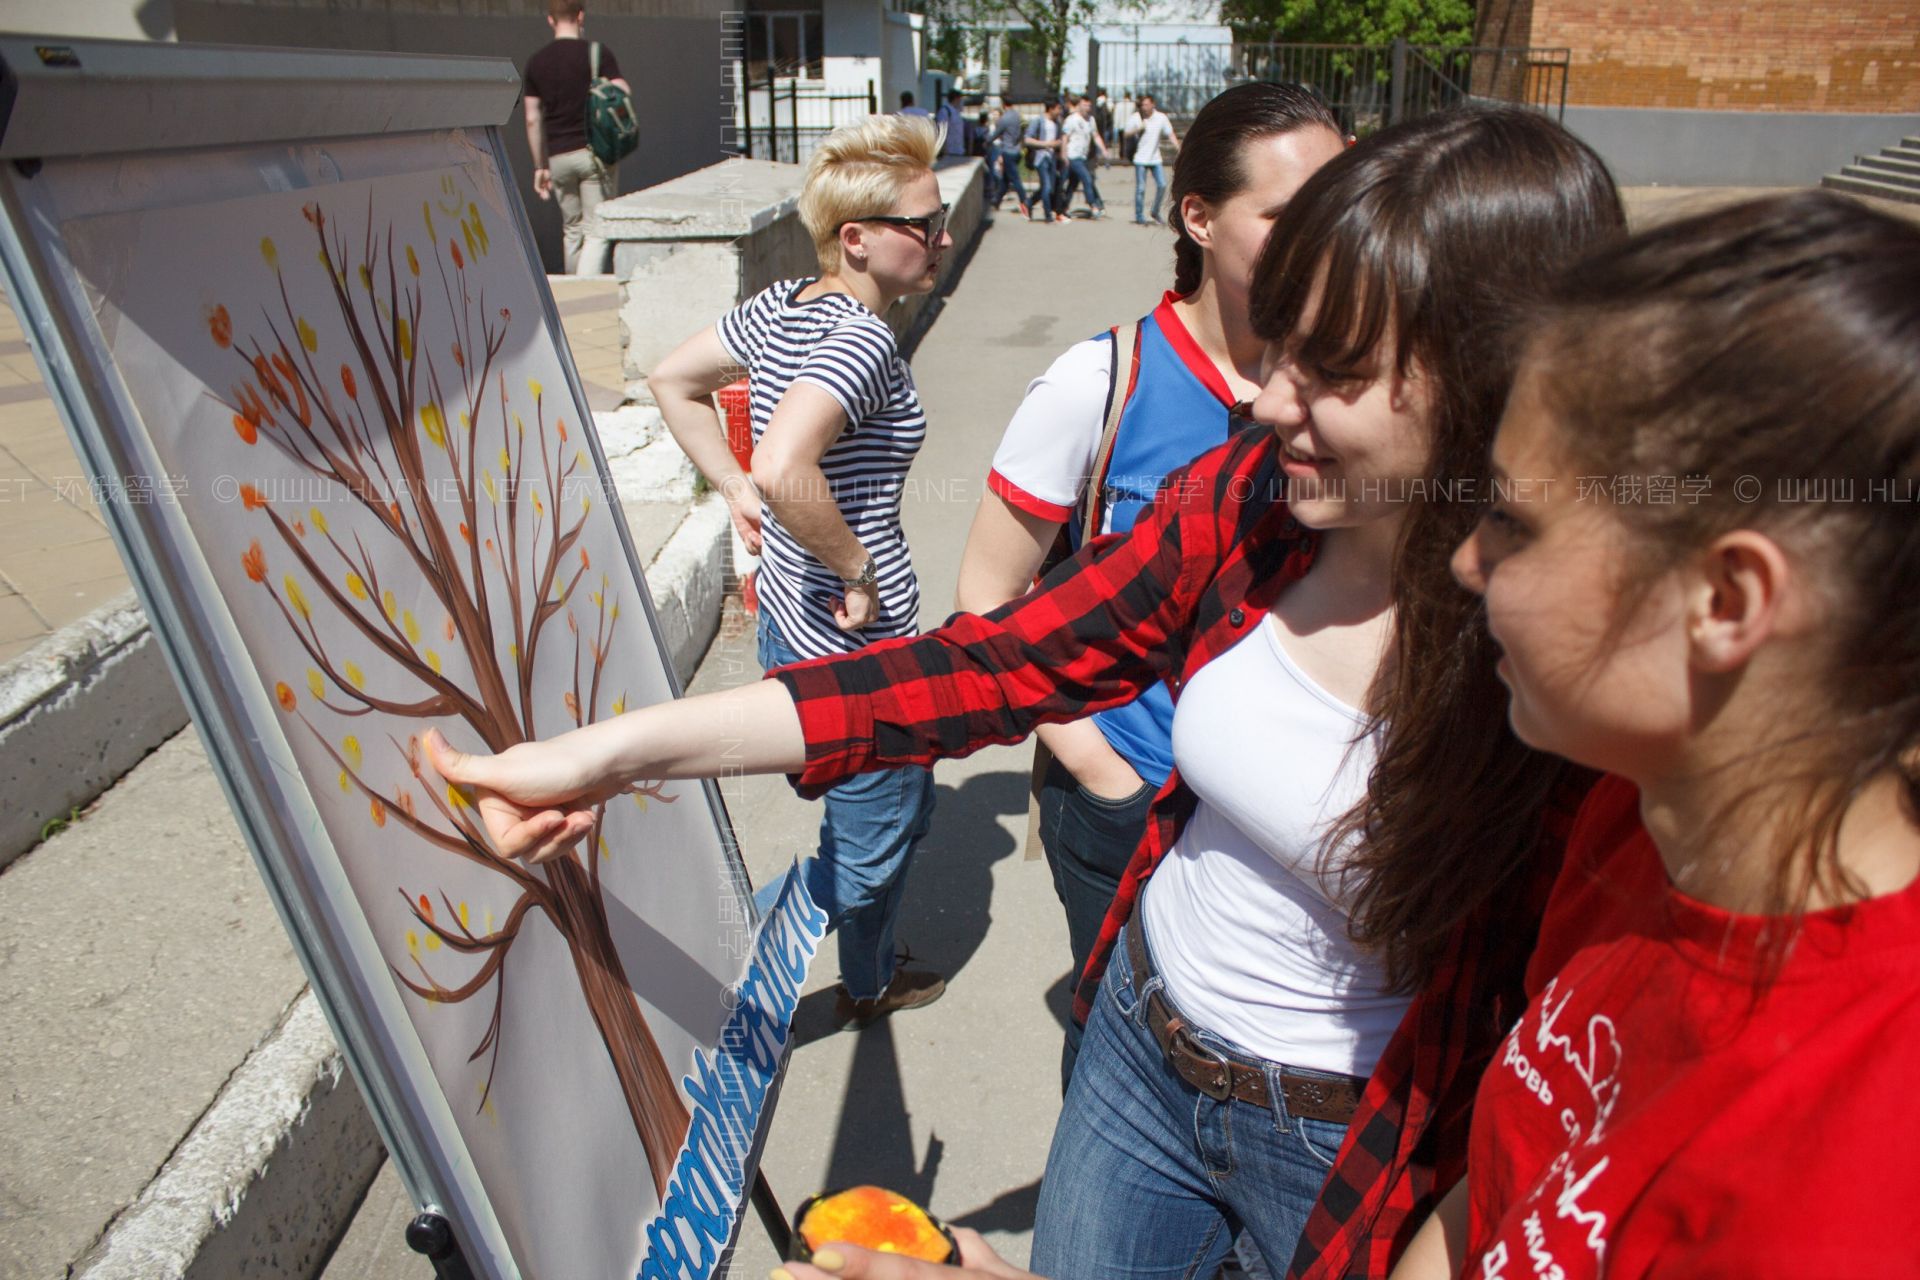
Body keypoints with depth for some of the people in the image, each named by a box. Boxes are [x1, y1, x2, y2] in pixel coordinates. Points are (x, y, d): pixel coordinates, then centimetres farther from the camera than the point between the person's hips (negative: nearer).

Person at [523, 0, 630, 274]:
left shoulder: (536, 62, 7)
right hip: (594, 152, -4)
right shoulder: (598, 53, -4)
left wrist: (540, 167, 14)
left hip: (558, 157, 4)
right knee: (597, 231, -2)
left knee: (572, 229, 17)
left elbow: (532, 120, 7)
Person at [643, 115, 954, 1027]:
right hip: (857, 647, -10)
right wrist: (857, 570, -25)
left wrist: (735, 490, 10)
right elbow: (784, 469, -40)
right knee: (875, 843, 14)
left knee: (894, 810, 29)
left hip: (789, 621, 10)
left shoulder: (784, 305, 3)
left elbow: (673, 381, 13)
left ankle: (869, 977, 49)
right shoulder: (862, 340, -25)